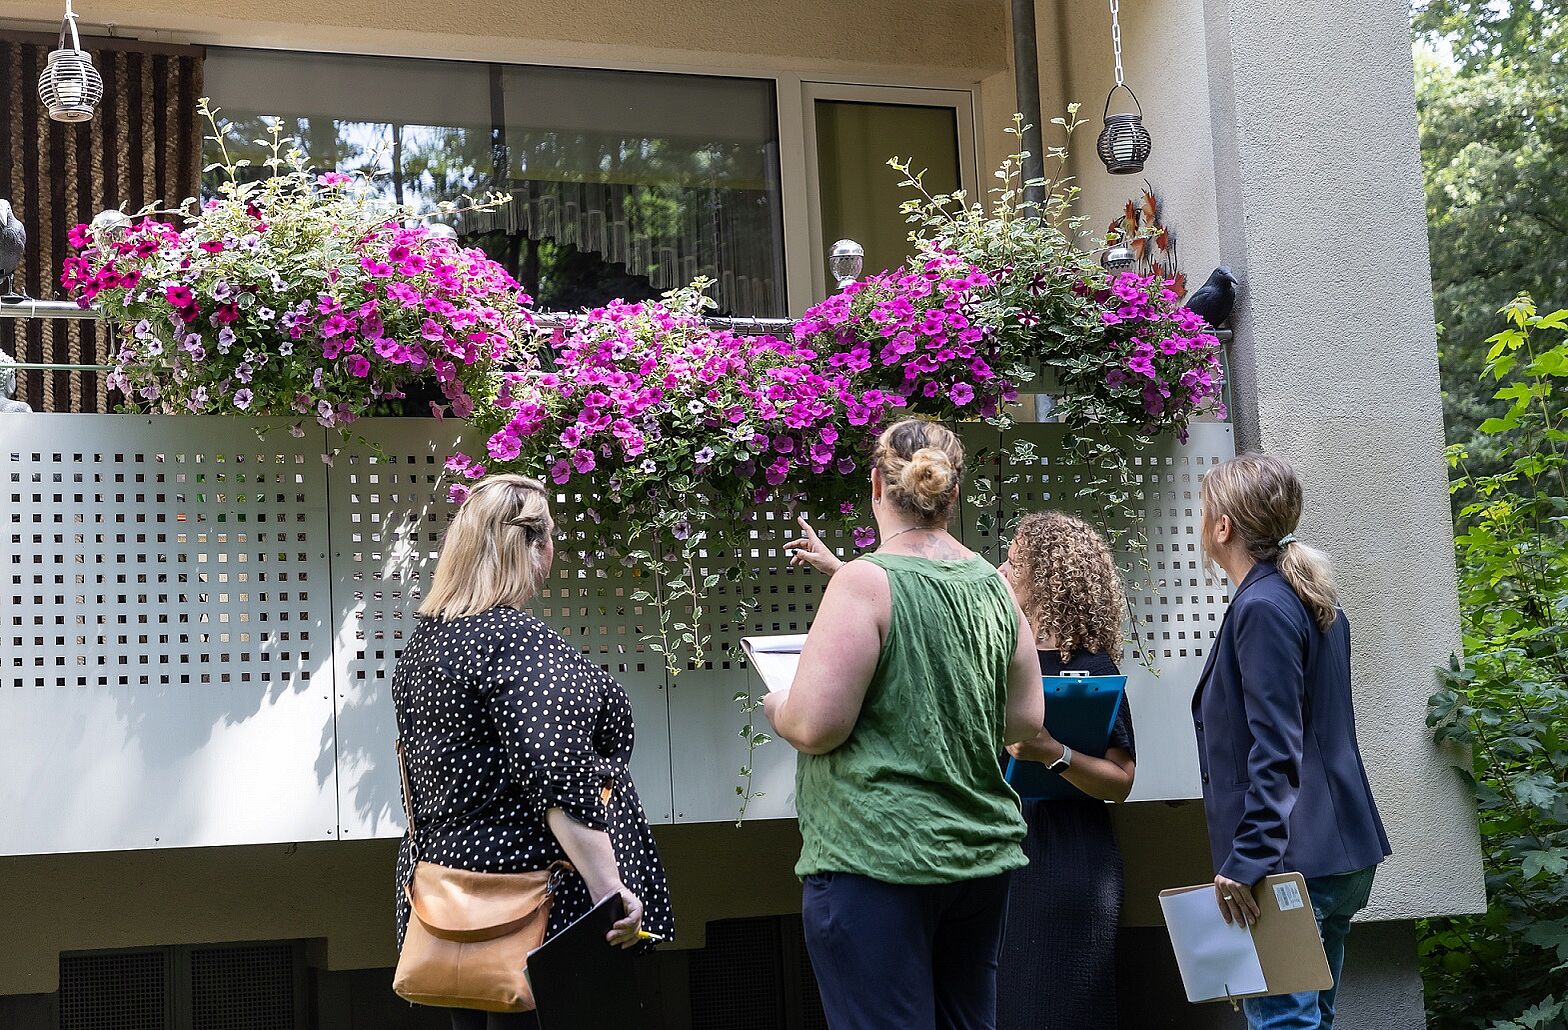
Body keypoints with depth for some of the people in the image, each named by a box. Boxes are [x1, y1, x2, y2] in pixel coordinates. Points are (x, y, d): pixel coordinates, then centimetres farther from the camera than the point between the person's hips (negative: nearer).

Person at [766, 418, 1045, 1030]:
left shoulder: (863, 583, -13)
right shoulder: (993, 585, 7)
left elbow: (815, 726, -18)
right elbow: (1026, 721, 15)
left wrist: (778, 707, 5)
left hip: (878, 855, -7)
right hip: (983, 855, 7)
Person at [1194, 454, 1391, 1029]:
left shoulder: (1262, 609, -14)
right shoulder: (1312, 602, 15)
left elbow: (1274, 749, -21)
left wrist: (1247, 859, -22)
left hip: (1289, 859, -10)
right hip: (1341, 853, 10)